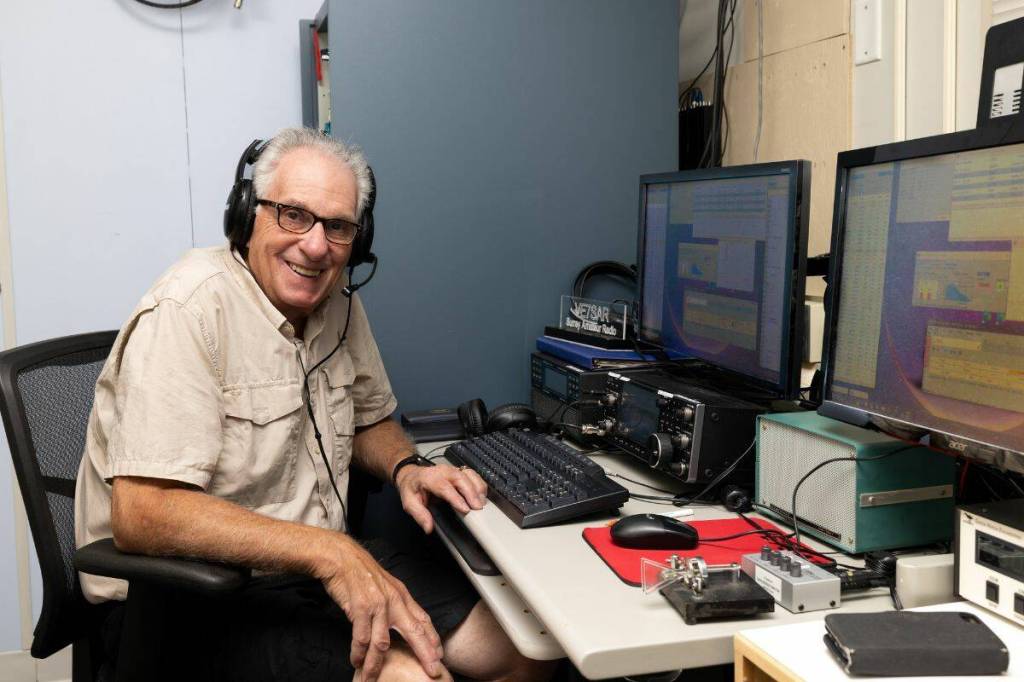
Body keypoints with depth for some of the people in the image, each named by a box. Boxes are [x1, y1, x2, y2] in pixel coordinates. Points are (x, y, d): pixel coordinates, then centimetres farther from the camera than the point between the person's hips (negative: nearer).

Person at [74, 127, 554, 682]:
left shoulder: (337, 303, 5)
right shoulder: (190, 308, -19)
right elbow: (142, 514, -27)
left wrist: (406, 467, -3)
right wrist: (327, 553, -31)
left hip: (327, 563, 7)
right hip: (198, 600, -7)